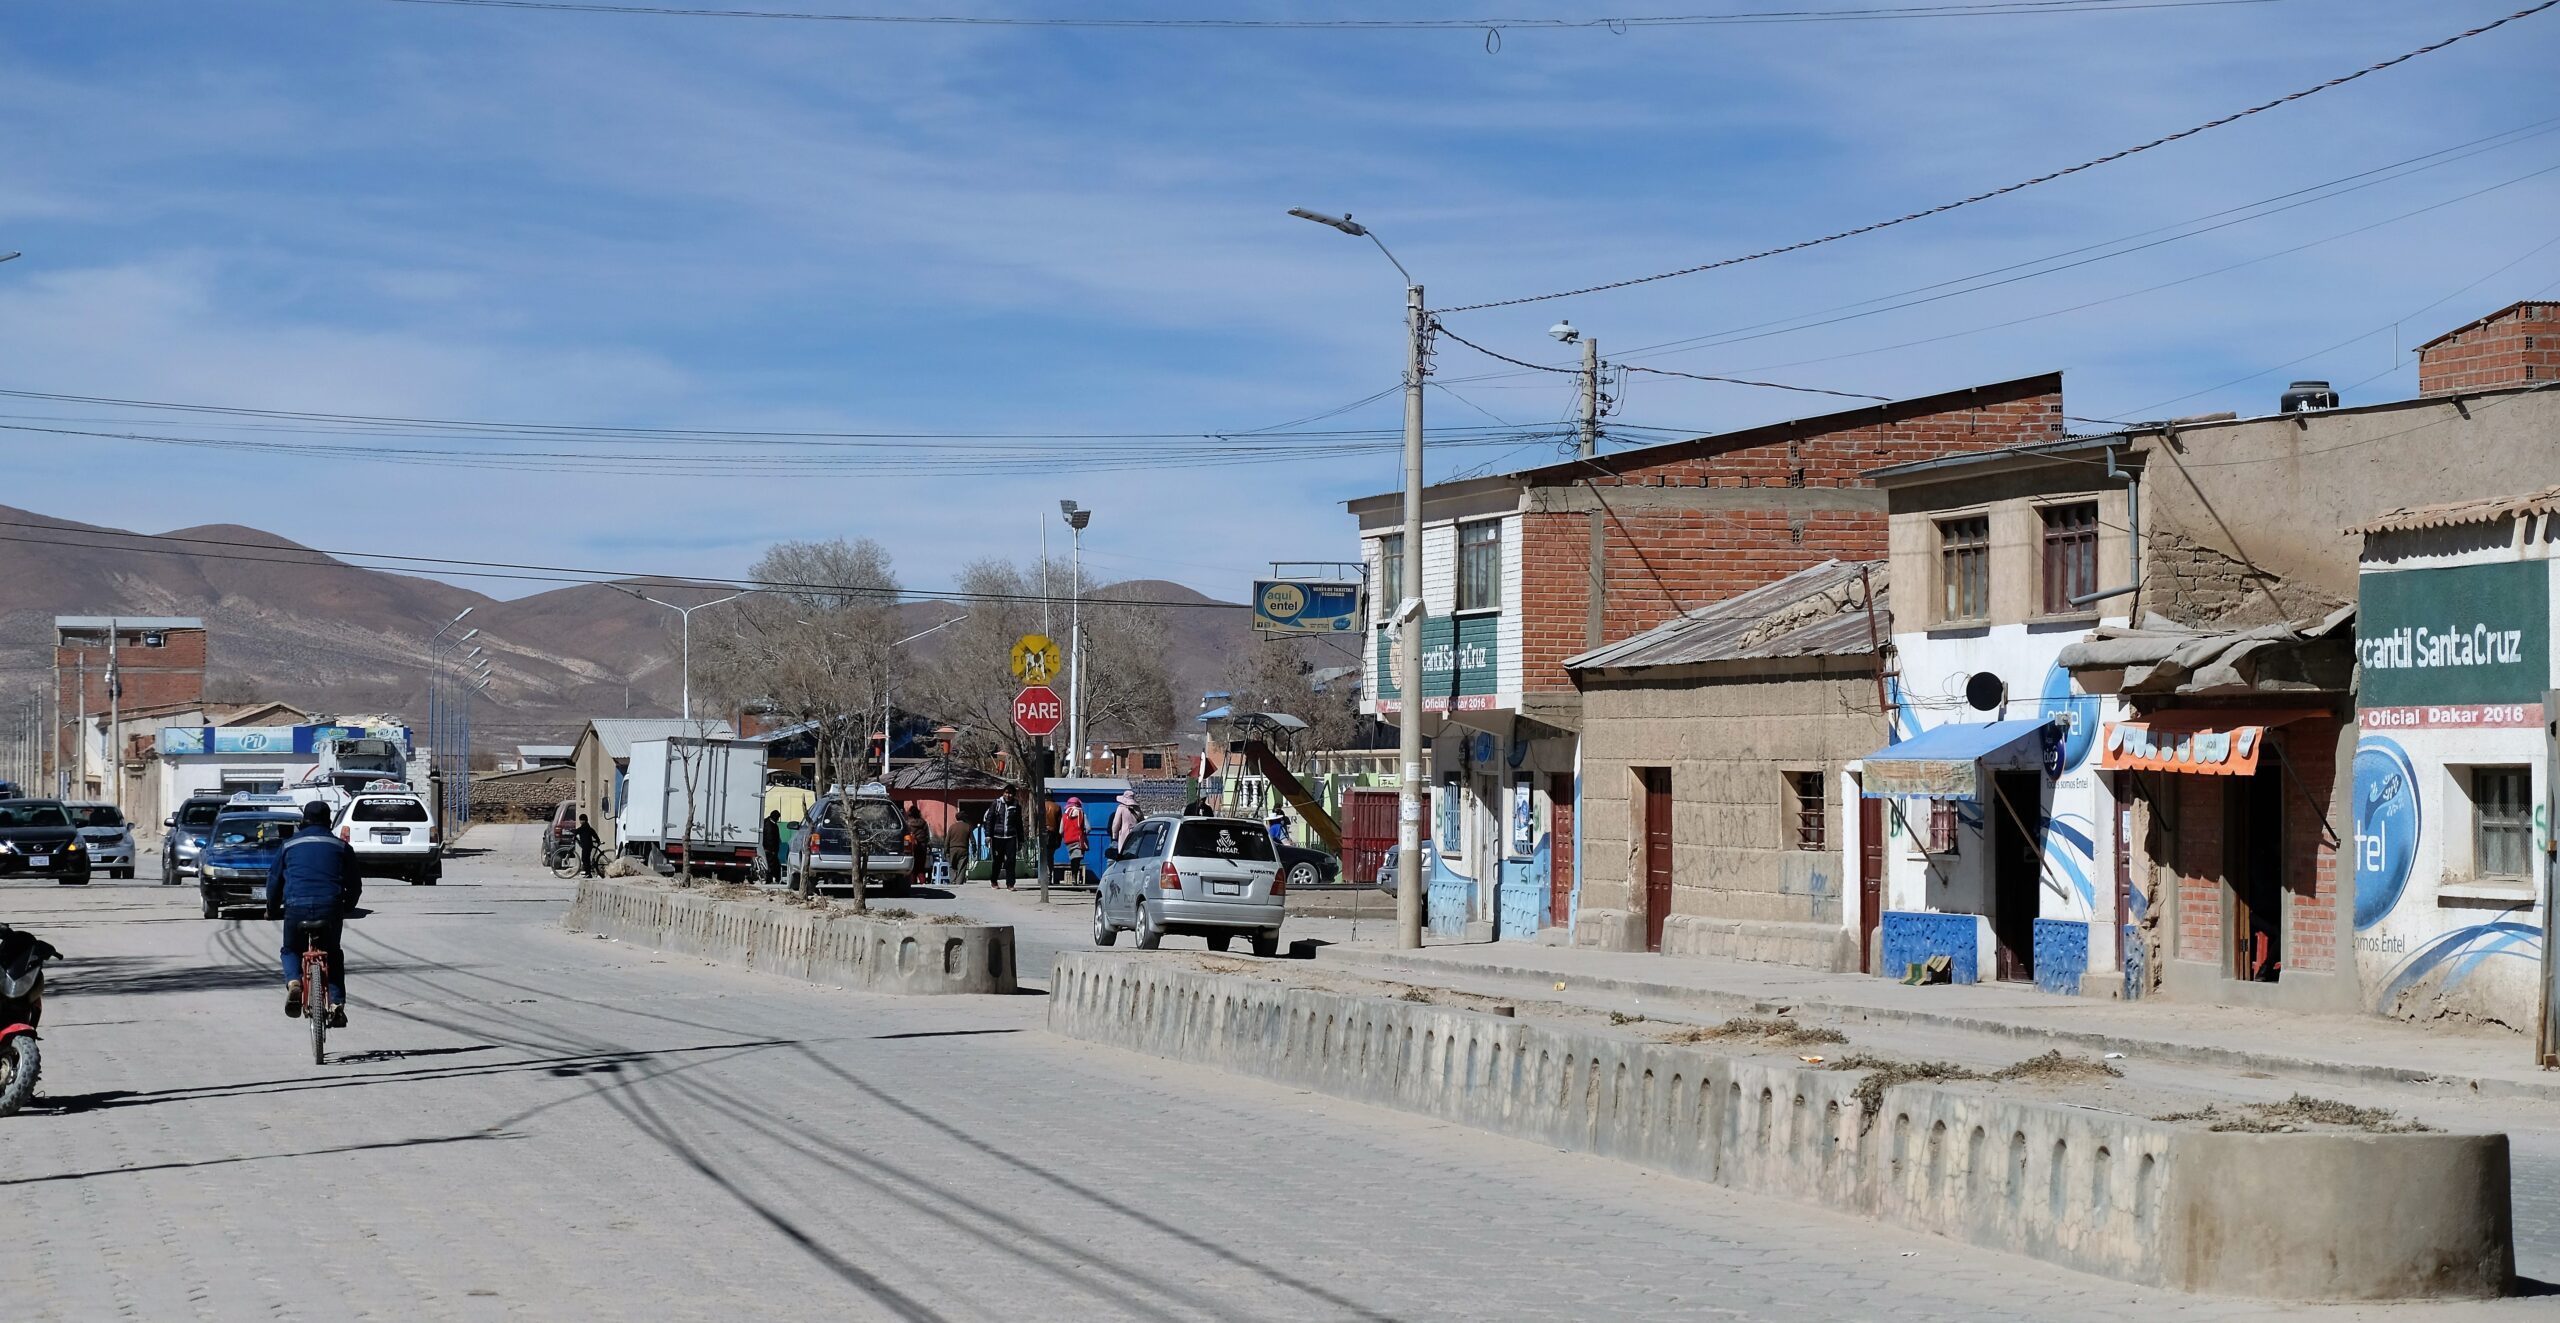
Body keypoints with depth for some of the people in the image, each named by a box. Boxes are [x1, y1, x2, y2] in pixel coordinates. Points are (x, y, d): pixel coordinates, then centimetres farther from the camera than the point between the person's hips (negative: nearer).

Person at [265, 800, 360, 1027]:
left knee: (291, 950, 23)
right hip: (330, 910, 1)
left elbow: (274, 880, 19)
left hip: (296, 908, -1)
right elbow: (354, 884, 19)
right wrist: (347, 908, 36)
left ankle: (293, 982, -8)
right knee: (333, 955, 21)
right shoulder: (341, 846, 16)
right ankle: (336, 1003, 4)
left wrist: (272, 910, 33)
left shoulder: (289, 845, 16)